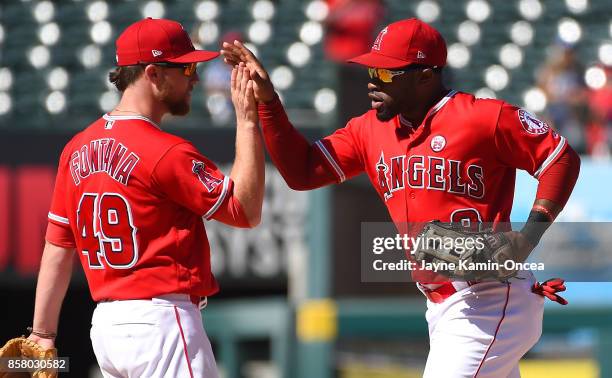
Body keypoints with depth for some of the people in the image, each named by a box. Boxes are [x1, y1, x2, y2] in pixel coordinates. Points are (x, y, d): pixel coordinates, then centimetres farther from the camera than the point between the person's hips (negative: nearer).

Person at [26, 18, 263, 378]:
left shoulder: (78, 149, 10)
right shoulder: (167, 152, -13)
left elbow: (57, 249, 11)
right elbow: (246, 210, -10)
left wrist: (43, 335, 14)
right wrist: (248, 120, -9)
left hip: (105, 322, 8)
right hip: (161, 318, -8)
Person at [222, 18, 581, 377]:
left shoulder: (483, 117, -11)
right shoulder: (370, 130, 10)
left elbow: (562, 158, -7)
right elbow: (302, 170, 9)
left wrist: (530, 235, -17)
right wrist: (267, 101, 0)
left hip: (489, 304, -8)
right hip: (442, 308, 8)